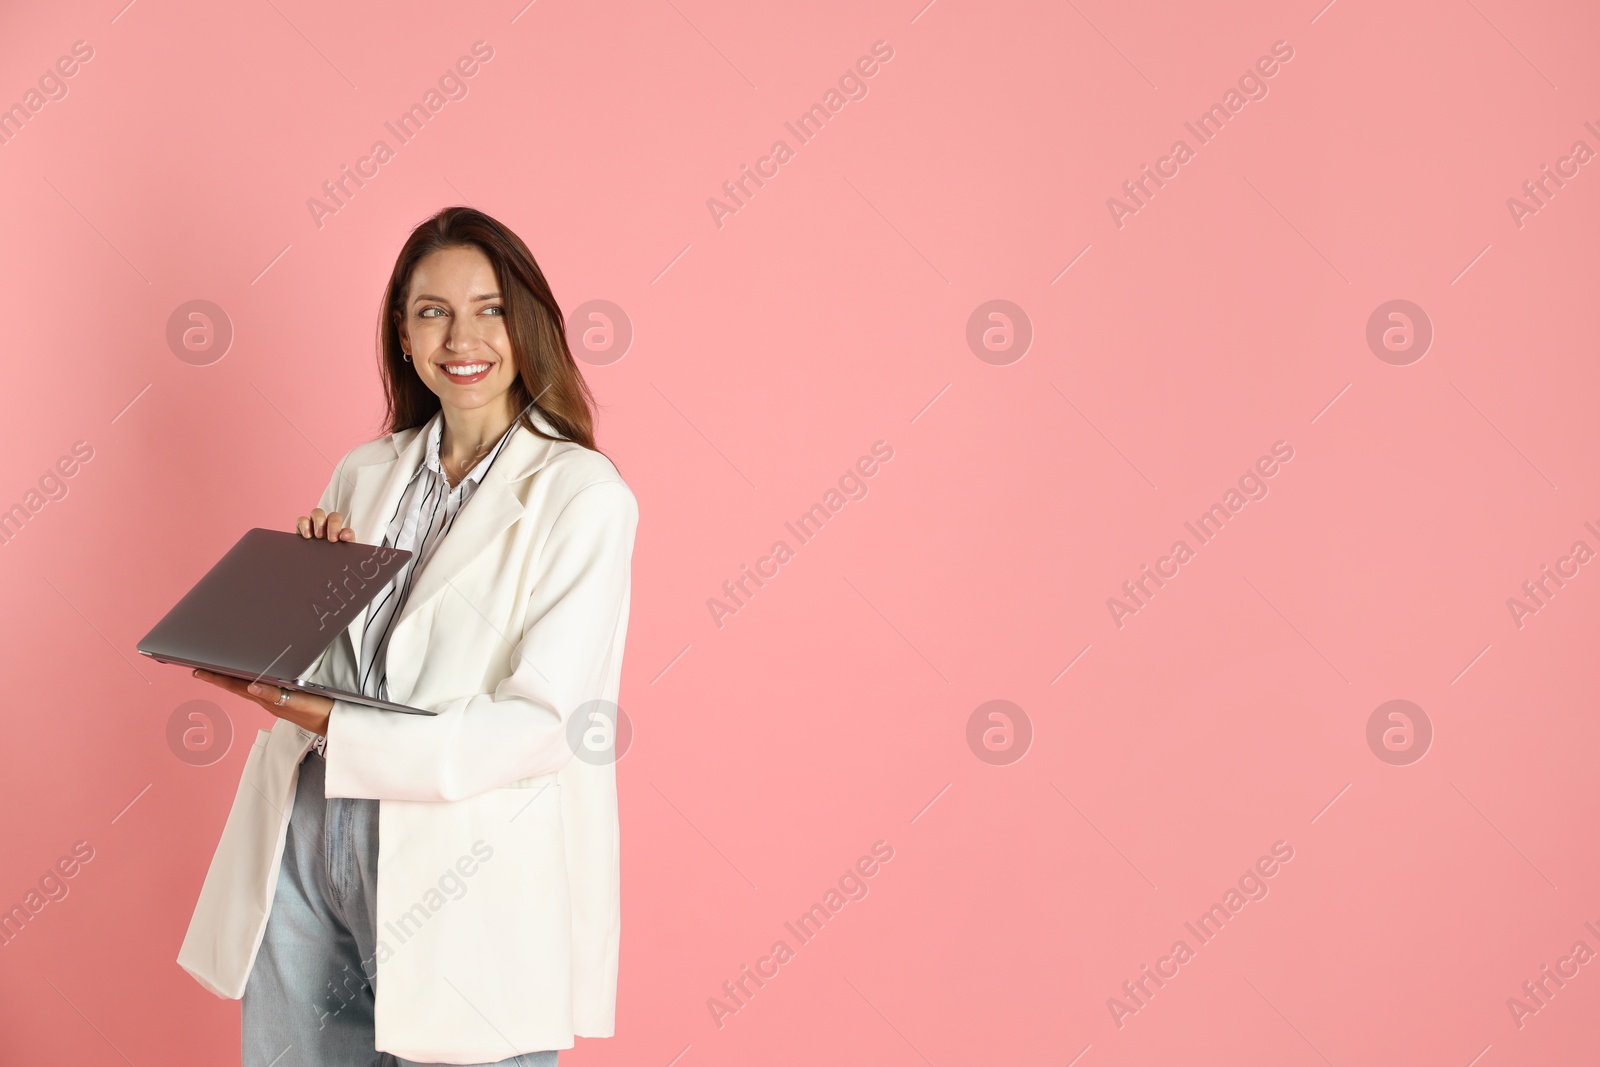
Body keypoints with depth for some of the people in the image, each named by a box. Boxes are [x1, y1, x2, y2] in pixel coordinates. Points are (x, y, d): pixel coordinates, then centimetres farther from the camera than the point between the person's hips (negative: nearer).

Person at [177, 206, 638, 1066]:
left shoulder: (584, 496, -9)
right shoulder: (363, 475, 10)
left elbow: (542, 723, -16)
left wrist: (342, 730, -21)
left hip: (465, 880, -5)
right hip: (308, 844, 6)